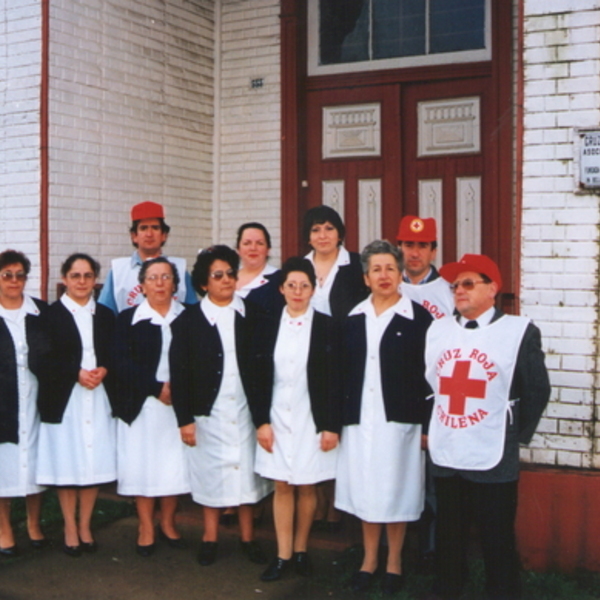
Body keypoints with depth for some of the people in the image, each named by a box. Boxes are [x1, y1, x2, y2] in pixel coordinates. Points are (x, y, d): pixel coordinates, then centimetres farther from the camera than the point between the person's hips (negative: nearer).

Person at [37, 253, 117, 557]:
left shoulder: (105, 315, 12)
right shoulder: (51, 314, 0)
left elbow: (115, 355, 10)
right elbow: (46, 359, -6)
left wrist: (103, 371, -10)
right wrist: (77, 373, -16)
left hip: (99, 398, 3)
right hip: (64, 399, -3)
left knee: (94, 464, 4)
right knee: (67, 464, 1)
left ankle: (85, 526, 19)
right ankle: (70, 529, 16)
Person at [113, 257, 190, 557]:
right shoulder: (128, 319, 2)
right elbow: (123, 364, -7)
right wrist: (157, 388, -15)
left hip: (178, 404, 1)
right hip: (140, 405, -1)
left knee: (175, 466, 5)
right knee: (142, 465, 3)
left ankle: (167, 524, 23)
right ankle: (146, 528, 18)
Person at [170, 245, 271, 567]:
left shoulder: (251, 316, 2)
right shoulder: (189, 320, -1)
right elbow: (178, 372, -3)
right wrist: (184, 418, -7)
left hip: (245, 409, 1)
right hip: (208, 411, -1)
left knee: (246, 469, 7)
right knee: (210, 472, 7)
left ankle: (247, 537, 20)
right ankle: (210, 538, 21)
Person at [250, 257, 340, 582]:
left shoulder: (326, 327, -2)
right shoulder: (268, 327, 5)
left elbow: (334, 380, -3)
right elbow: (259, 379, 4)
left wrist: (332, 426, -7)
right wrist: (261, 421, -3)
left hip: (312, 420, -2)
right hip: (277, 419, 2)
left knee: (307, 487, 7)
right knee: (282, 486, 5)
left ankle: (300, 550, 23)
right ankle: (283, 555, 15)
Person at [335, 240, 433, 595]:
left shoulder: (418, 318, -4)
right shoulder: (353, 318, 8)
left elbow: (427, 373, -5)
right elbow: (342, 370, 7)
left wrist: (426, 425, -8)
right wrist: (336, 420, 3)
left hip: (399, 419, -3)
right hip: (360, 419, 3)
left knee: (395, 491, 6)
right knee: (365, 491, 10)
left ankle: (394, 562, 22)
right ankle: (369, 560, 25)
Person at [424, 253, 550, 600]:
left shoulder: (520, 331, -6)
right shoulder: (438, 330, 7)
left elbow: (537, 391, -2)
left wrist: (517, 437, -1)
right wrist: (428, 429, 9)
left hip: (494, 460, -4)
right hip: (444, 456, 4)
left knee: (498, 541, 7)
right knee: (448, 536, 16)